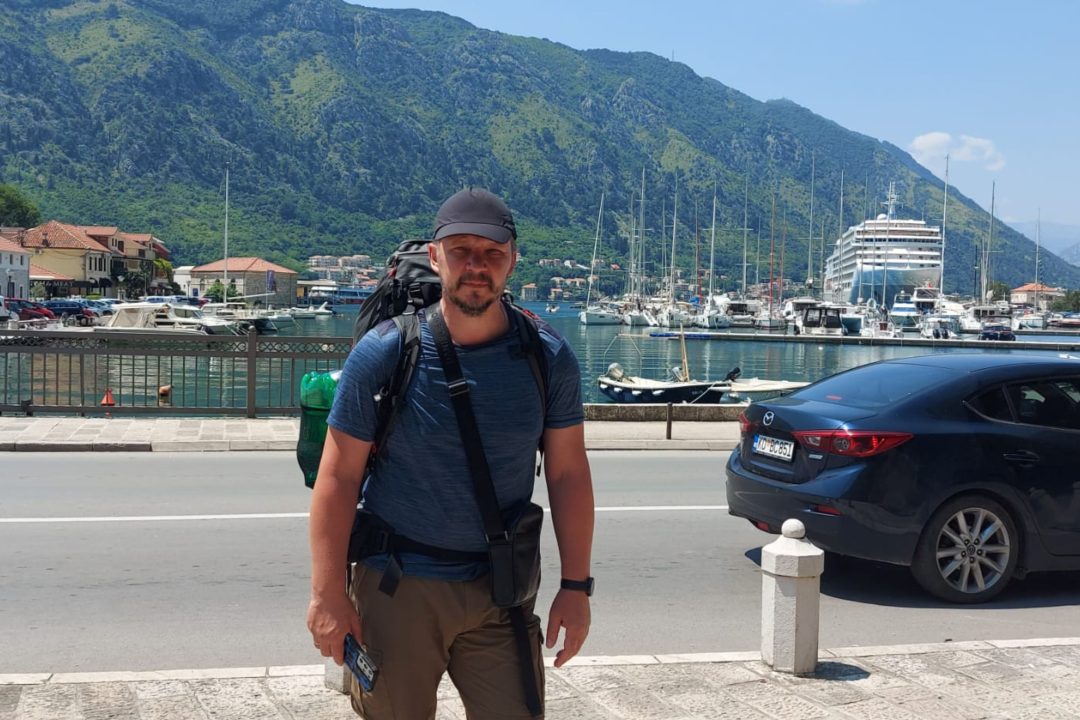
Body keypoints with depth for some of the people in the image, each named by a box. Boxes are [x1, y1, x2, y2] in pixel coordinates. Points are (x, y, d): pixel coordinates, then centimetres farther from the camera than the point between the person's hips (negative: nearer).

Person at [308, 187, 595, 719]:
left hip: (502, 593, 2)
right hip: (396, 587, -1)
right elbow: (339, 476, -7)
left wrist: (575, 587, 1)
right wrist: (328, 593, -9)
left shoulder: (549, 359, -2)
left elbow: (568, 475, 3)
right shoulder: (383, 353, -8)